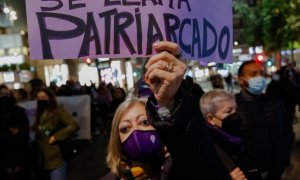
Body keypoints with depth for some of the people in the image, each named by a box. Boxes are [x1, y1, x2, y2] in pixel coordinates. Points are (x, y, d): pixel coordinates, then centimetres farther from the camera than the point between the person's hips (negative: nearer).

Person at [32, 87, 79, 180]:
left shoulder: (58, 111, -10)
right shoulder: (40, 113, 11)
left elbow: (74, 125, -21)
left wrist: (56, 136, -22)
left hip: (56, 158, -7)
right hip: (42, 158, 7)